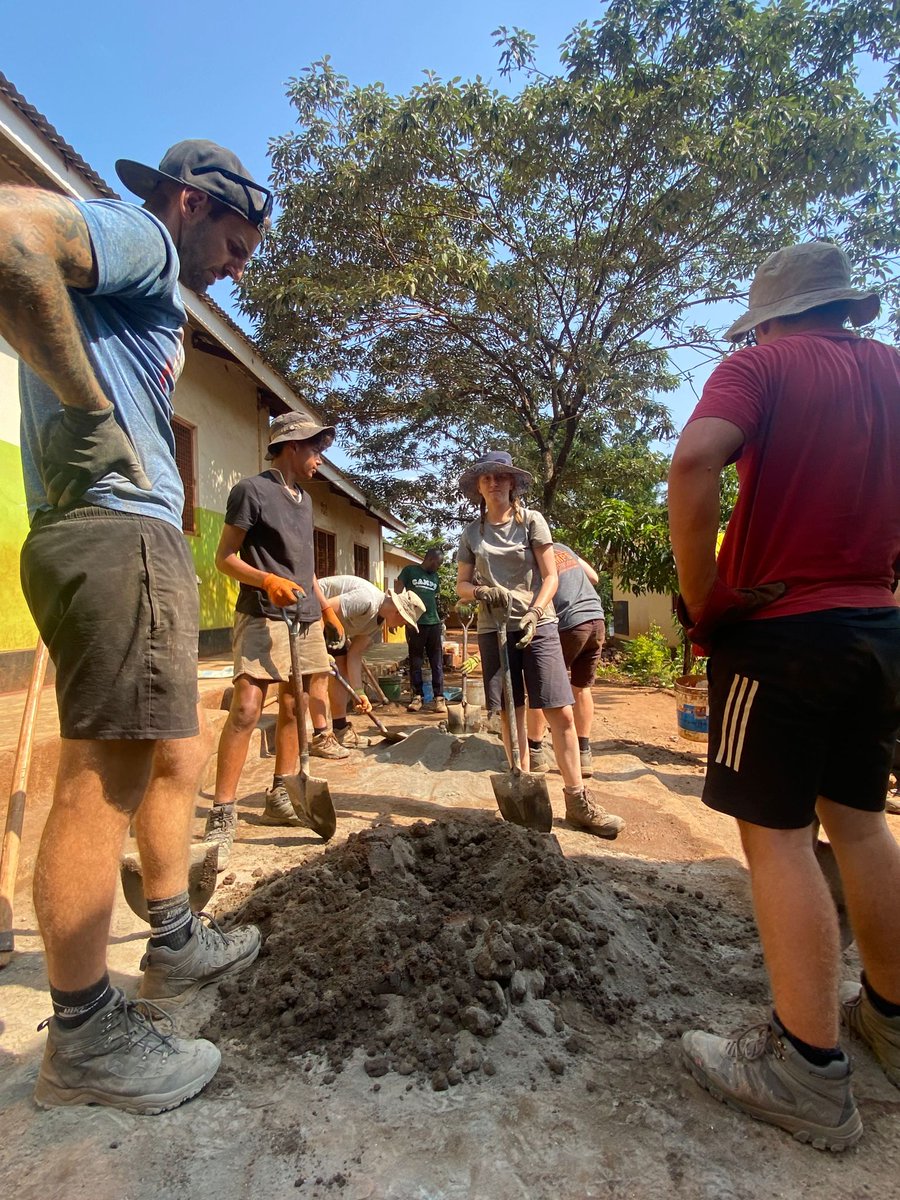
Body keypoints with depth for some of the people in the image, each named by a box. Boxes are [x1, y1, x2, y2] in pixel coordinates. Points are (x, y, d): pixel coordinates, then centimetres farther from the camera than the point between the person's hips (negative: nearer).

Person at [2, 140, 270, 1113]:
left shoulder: (139, 292, 29)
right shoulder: (139, 237, 1)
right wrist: (94, 414, -17)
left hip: (135, 539, 10)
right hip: (118, 533, -10)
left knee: (173, 760, 15)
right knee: (102, 784, -6)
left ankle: (175, 947, 29)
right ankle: (85, 1040, 7)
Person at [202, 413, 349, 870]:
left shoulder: (304, 498, 19)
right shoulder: (251, 490, -4)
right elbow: (225, 558, -7)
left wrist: (326, 607, 24)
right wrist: (267, 580, -22)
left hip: (306, 619, 8)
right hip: (262, 617, -8)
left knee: (293, 707, 10)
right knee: (245, 709, -14)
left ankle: (279, 799, 22)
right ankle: (222, 816, -6)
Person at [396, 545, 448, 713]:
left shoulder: (435, 577, 15)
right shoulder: (410, 571, 1)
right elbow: (397, 595, -1)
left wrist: (441, 620, 15)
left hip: (434, 624, 4)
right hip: (415, 624, -4)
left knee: (437, 663, 3)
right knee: (415, 663, 4)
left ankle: (439, 698, 6)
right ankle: (418, 696, 12)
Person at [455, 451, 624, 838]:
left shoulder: (531, 520, 3)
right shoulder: (472, 533, 10)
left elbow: (550, 577, 0)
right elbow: (461, 585, 11)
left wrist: (534, 613, -15)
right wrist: (482, 593, -12)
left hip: (538, 625, -2)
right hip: (494, 628, 2)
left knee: (560, 712, -7)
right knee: (511, 714, 5)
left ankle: (577, 799, 3)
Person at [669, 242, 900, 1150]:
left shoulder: (762, 365, -5)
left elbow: (695, 462, -24)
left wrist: (699, 599, -17)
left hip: (777, 629, -7)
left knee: (777, 832, 0)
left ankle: (808, 1073, 8)